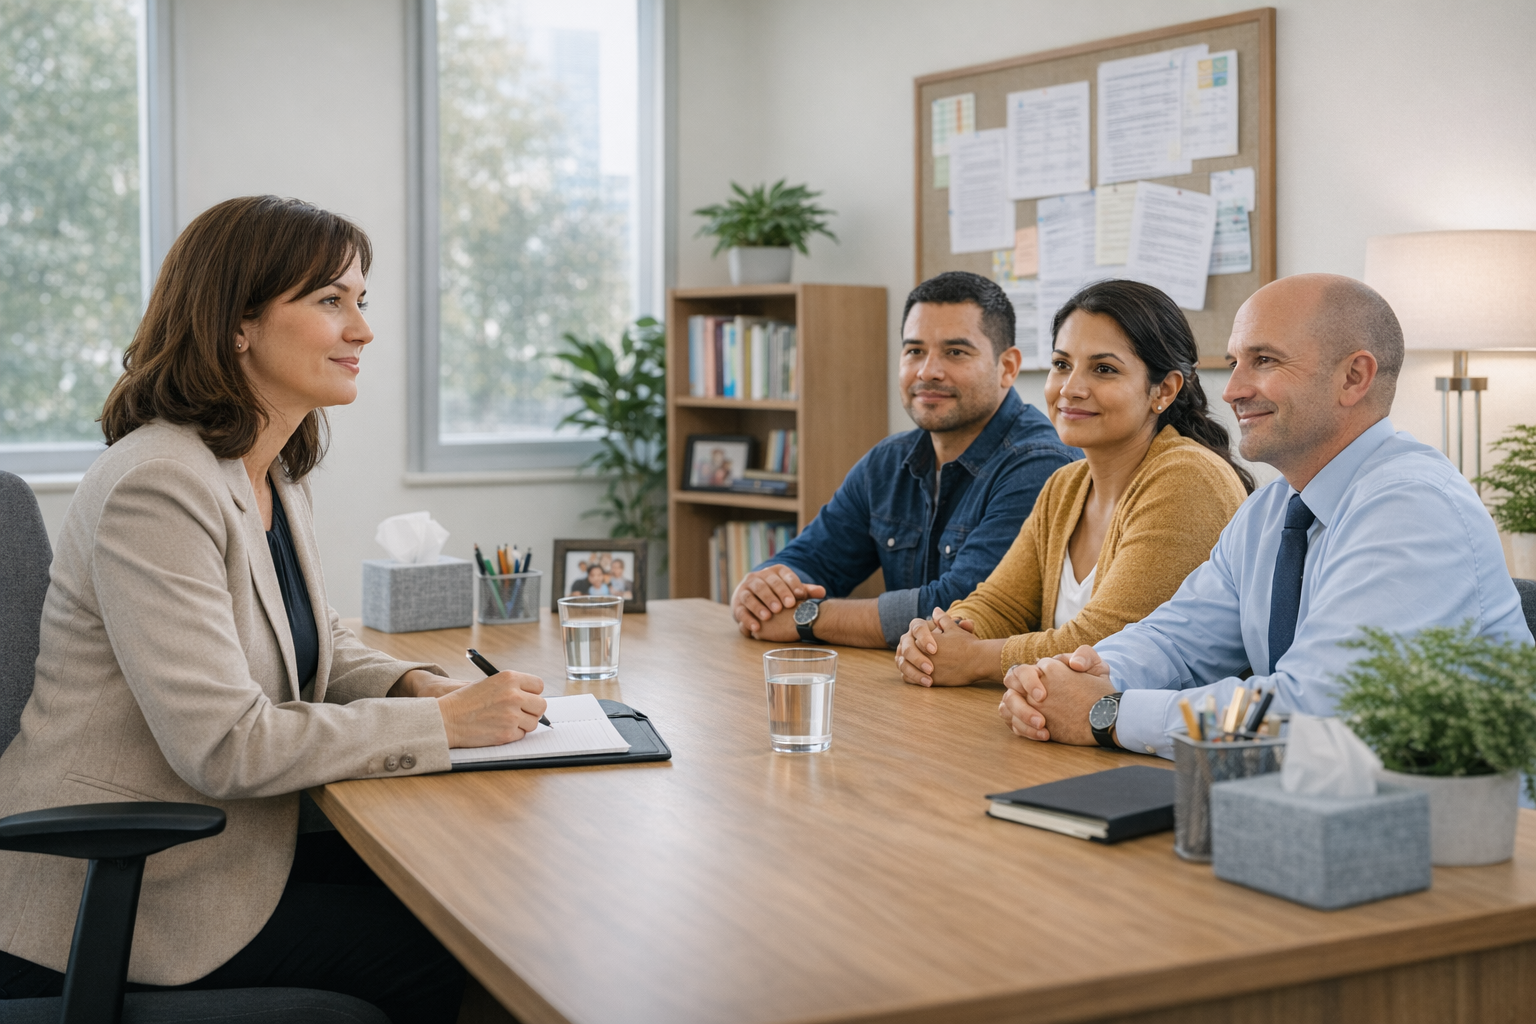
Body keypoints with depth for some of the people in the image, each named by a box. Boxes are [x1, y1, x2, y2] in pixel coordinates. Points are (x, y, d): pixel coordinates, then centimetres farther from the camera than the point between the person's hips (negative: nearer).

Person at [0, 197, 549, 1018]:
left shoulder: (274, 475, 7)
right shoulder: (157, 487, -24)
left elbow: (317, 649, 18)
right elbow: (225, 746, -27)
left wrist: (414, 685, -4)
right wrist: (443, 722, -22)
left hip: (213, 847, 9)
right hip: (111, 905, -9)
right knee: (434, 956, -9)